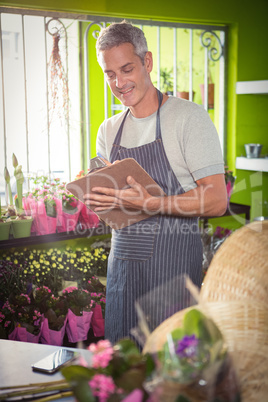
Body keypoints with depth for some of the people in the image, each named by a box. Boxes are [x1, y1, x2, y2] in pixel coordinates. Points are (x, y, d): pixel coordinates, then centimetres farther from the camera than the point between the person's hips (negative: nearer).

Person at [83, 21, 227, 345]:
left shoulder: (189, 117, -7)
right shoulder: (108, 131, 13)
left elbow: (216, 201, -13)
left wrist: (148, 203, -23)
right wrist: (93, 194, -2)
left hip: (174, 259, -5)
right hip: (122, 256, 6)